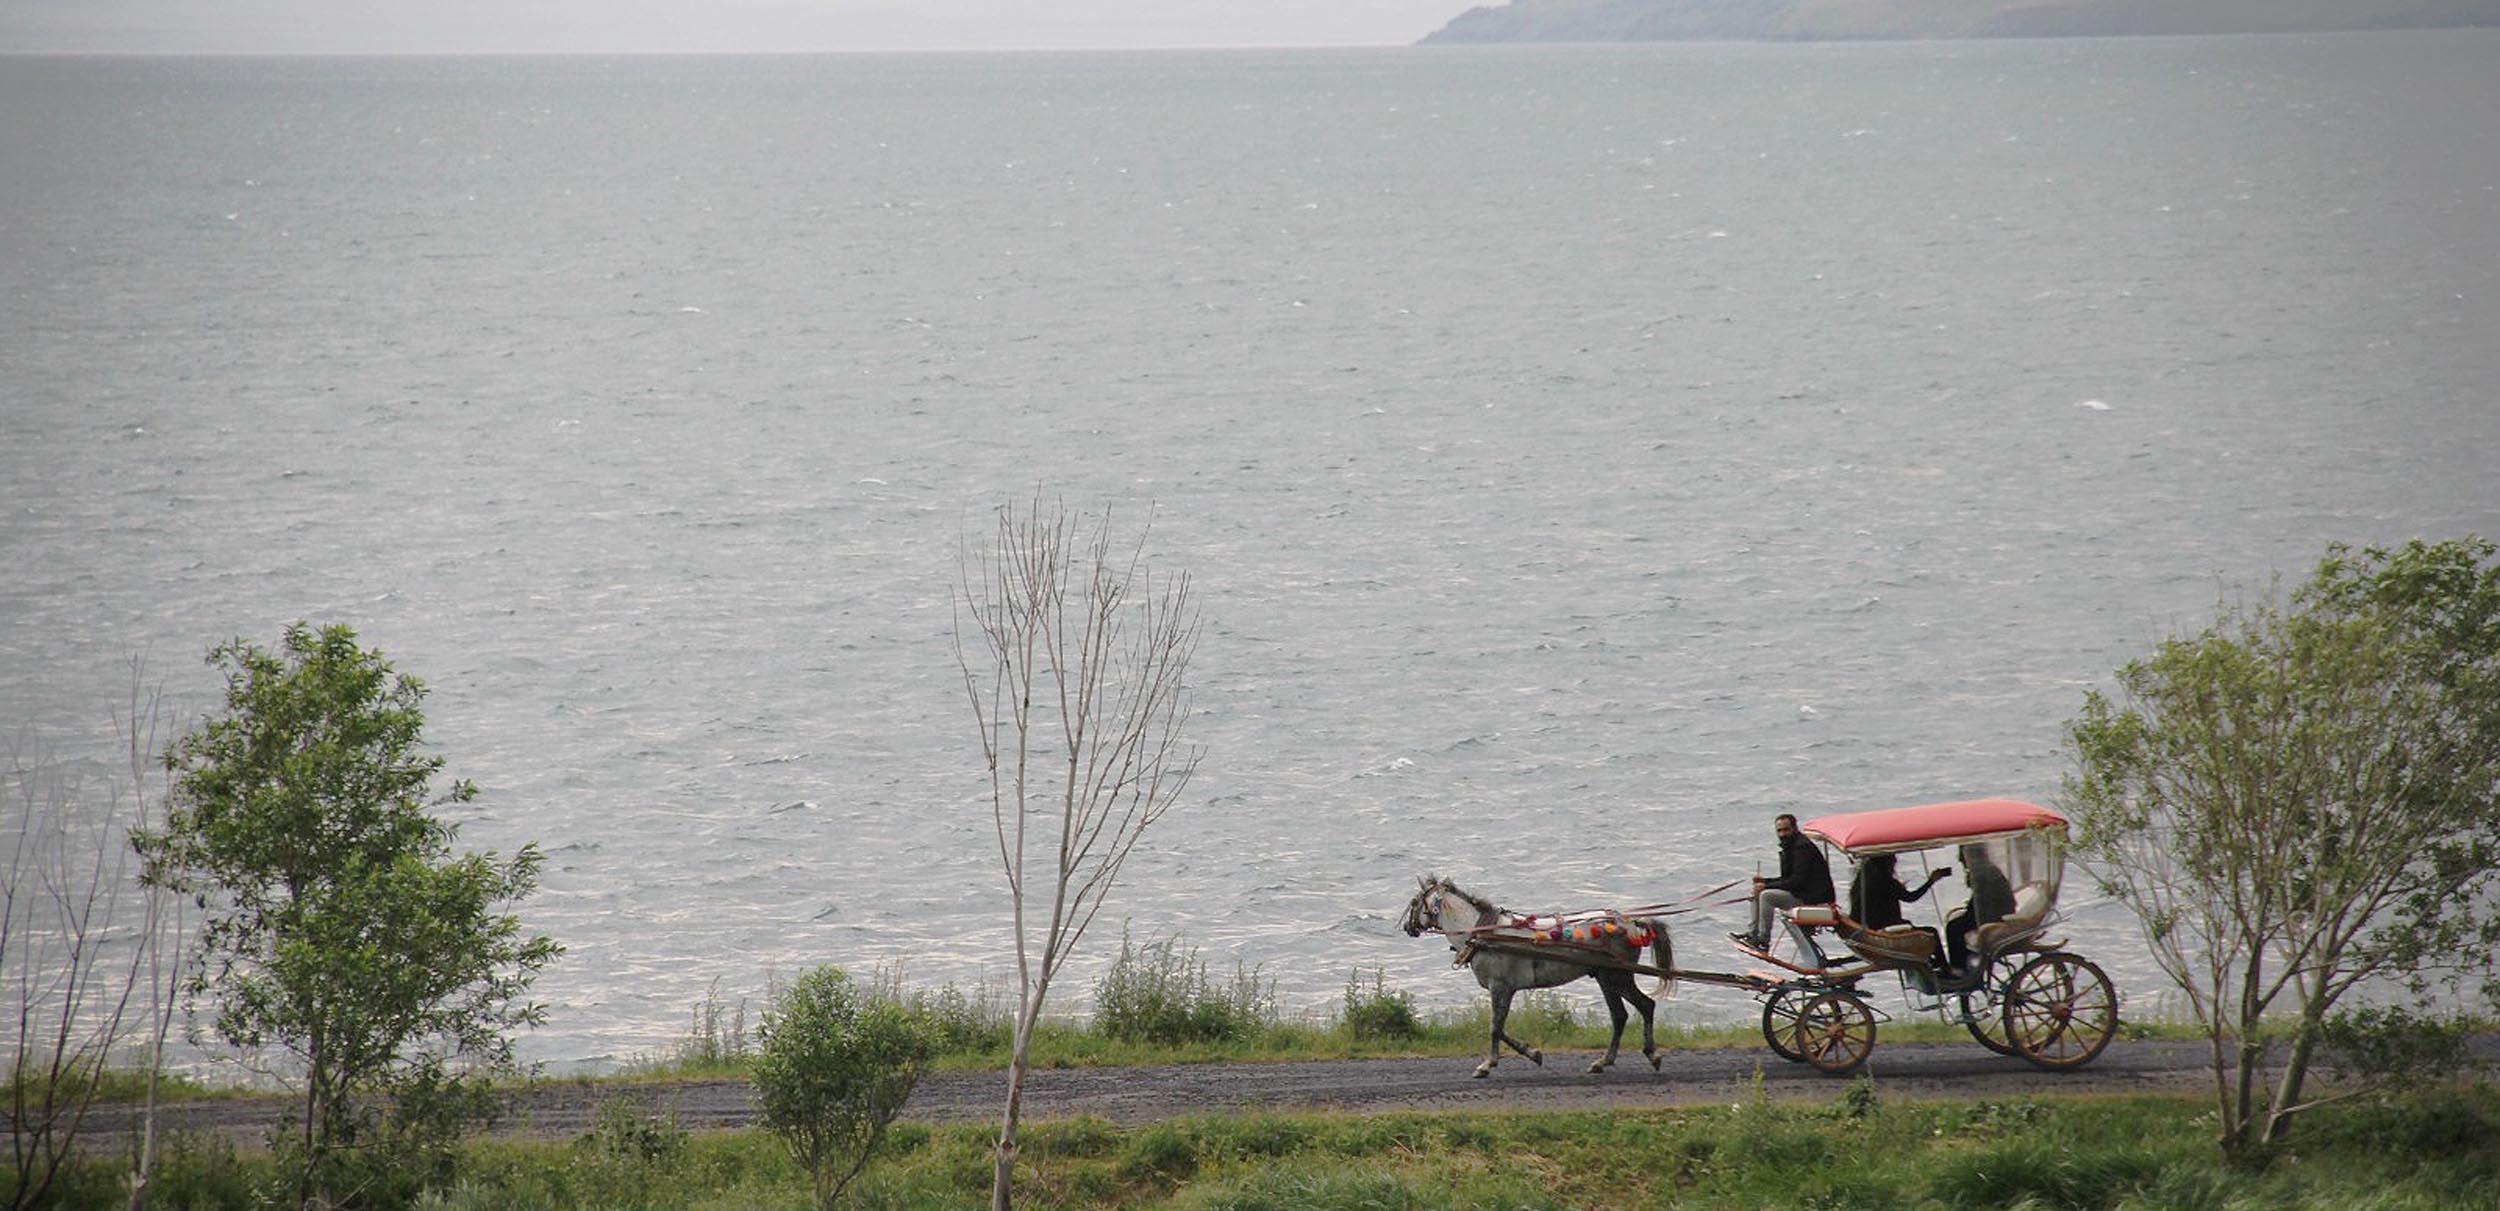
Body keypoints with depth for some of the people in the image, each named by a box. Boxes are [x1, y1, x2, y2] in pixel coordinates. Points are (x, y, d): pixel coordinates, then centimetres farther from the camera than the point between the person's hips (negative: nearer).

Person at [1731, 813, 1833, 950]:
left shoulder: (1802, 847, -17)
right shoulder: (1789, 847, 15)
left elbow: (1798, 880, -23)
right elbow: (1787, 879, 20)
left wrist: (1767, 886, -19)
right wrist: (1765, 881, 3)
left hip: (1810, 898, -11)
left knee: (1766, 895, -25)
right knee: (1757, 893, 12)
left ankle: (1764, 941, -24)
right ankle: (1754, 933, 8)